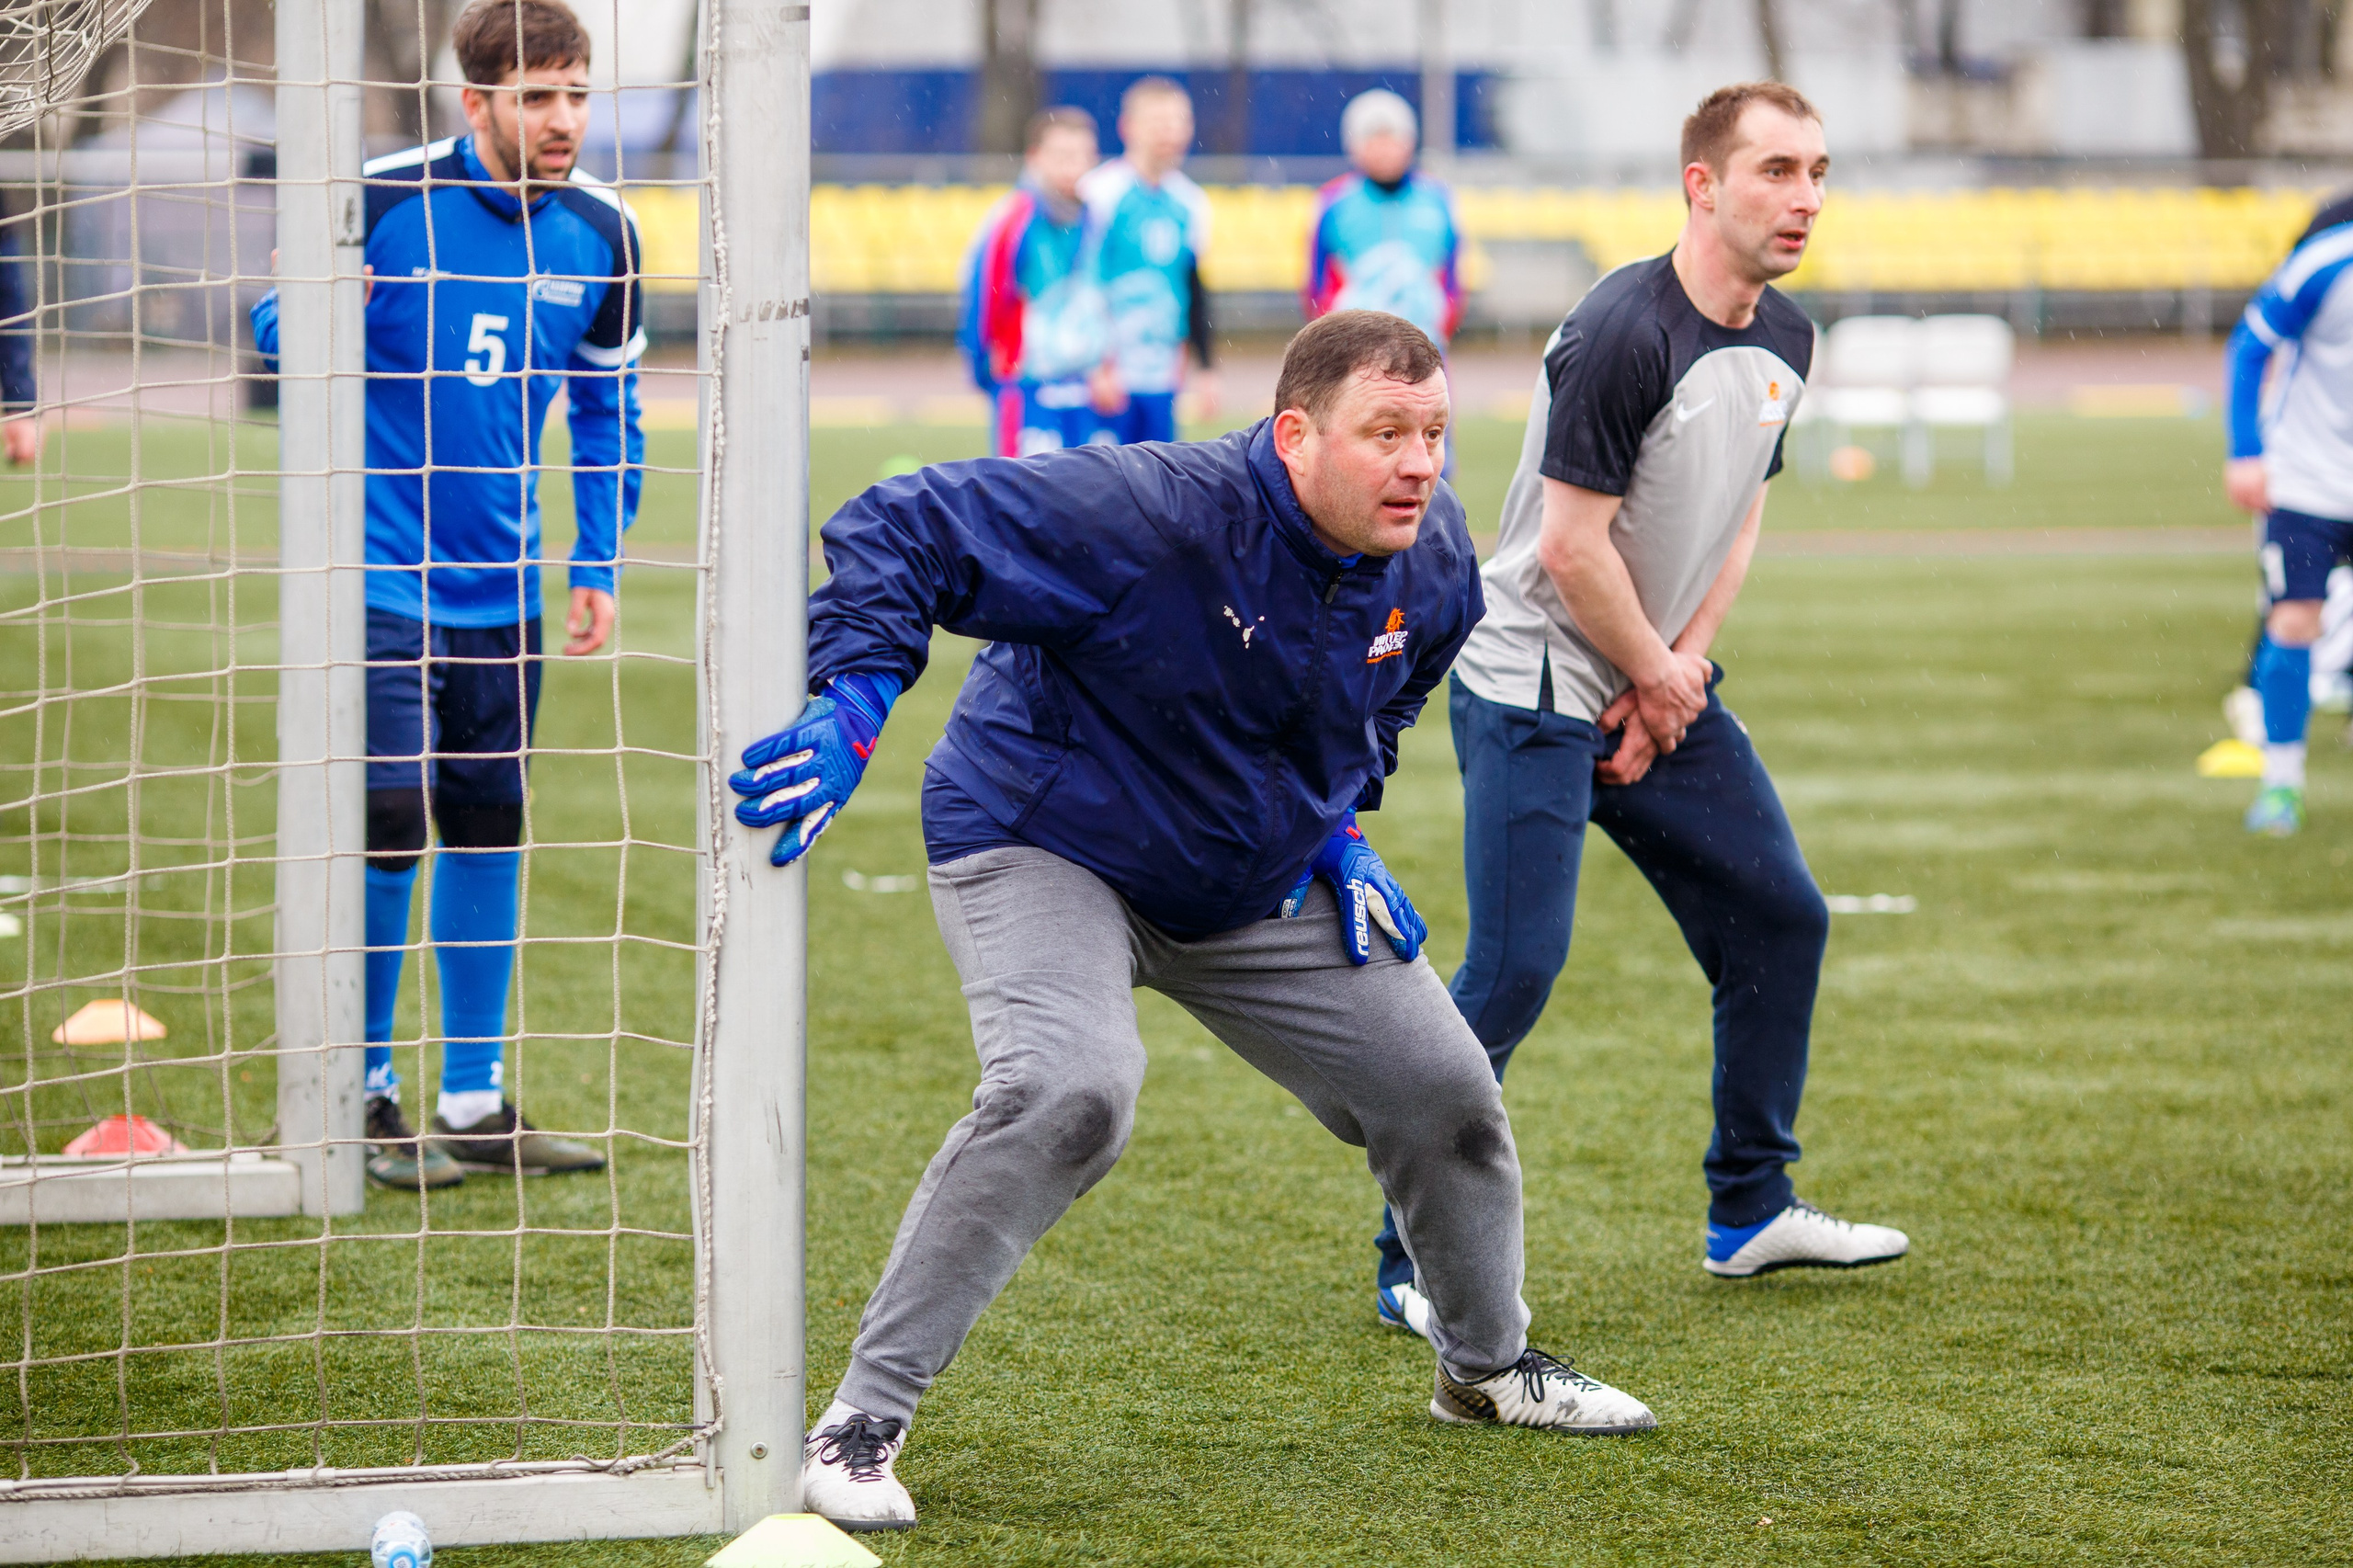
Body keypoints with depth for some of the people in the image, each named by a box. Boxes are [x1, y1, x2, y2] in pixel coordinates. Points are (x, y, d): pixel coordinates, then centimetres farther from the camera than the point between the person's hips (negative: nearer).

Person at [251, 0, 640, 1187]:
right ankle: (364, 1098, 5)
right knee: (389, 822, -9)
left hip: (500, 587, 5)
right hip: (378, 576, -5)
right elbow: (279, 331, -2)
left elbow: (606, 409, 15)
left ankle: (475, 1102, 20)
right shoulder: (386, 200, -12)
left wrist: (599, 564, 11)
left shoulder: (599, 233, 3)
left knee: (487, 830, 10)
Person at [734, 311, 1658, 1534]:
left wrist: (1336, 831, 6)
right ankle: (860, 1418, -23)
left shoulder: (1432, 565, -9)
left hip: (1255, 882, 7)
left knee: (1442, 1089, 11)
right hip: (1045, 847, -7)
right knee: (1068, 1090, -33)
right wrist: (850, 708, -40)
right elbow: (902, 527, -31)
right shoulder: (1150, 515, -32)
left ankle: (1486, 1365, 40)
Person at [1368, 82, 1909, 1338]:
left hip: (1663, 687, 9)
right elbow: (1573, 545, -22)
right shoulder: (1623, 333, -23)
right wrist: (1658, 682, -10)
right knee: (1515, 967, -14)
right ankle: (1416, 1266, -5)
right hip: (1532, 690, -9)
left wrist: (1681, 672, -1)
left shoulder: (1784, 342, 5)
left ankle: (1752, 1212, 25)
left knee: (1780, 919, 10)